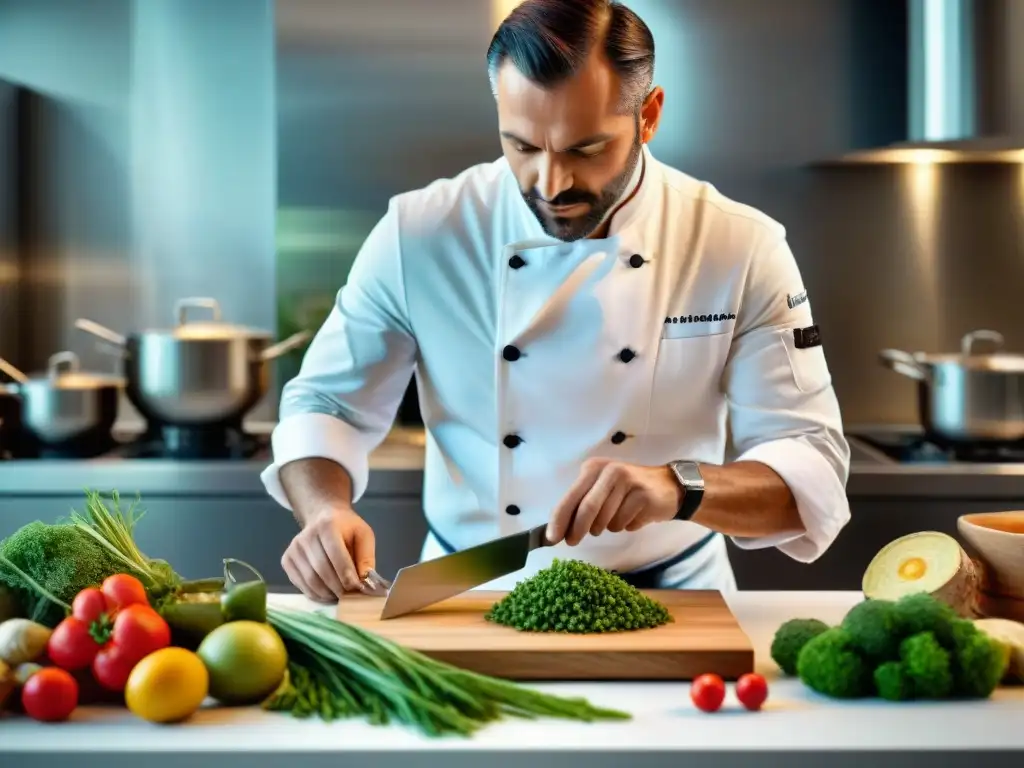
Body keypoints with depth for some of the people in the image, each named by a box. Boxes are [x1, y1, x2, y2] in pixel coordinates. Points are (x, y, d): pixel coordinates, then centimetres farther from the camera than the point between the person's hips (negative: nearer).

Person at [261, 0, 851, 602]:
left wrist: (678, 488, -30)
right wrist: (327, 510, -20)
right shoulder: (419, 236, -9)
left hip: (668, 599, 0)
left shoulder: (742, 251, -10)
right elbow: (325, 403, 2)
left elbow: (813, 470, -10)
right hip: (469, 601, 0)